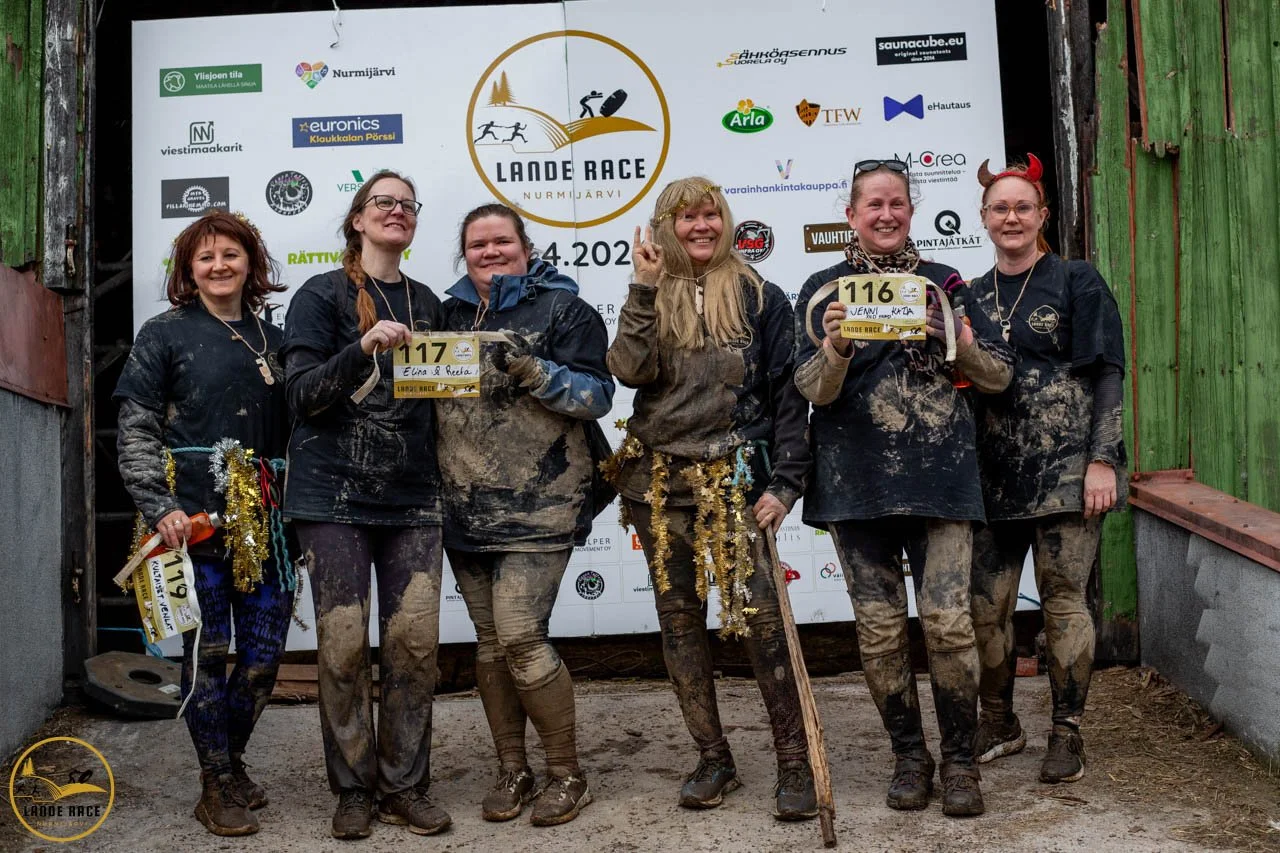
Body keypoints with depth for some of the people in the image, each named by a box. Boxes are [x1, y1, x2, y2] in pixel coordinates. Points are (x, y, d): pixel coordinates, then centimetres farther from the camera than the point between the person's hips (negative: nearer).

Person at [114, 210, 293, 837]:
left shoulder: (272, 340, 14)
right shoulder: (165, 334, 3)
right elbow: (135, 430, -1)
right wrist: (159, 507, -11)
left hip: (264, 521, 4)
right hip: (195, 519, -4)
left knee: (265, 653, 5)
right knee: (207, 653, 1)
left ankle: (230, 756, 28)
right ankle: (217, 785, 15)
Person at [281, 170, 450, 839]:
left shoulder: (426, 303, 16)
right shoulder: (321, 296, 3)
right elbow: (303, 393, -8)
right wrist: (364, 347, -21)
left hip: (413, 498, 4)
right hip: (335, 494, -3)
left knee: (414, 643, -1)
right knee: (343, 645, -3)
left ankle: (404, 786, 12)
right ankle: (354, 790, 11)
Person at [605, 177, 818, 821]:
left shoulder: (759, 297, 4)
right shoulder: (650, 301, 10)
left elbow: (787, 394, 1)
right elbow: (630, 371, -9)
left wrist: (785, 481, -7)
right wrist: (644, 288, -11)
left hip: (733, 479, -3)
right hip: (658, 481, 3)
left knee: (758, 616, -13)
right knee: (679, 620, 7)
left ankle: (795, 762, -2)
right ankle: (713, 759, 18)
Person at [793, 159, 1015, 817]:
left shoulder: (945, 284, 10)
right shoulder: (823, 290, 7)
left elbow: (998, 376, 9)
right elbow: (815, 390, -2)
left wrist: (957, 341, -10)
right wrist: (836, 348, -22)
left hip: (939, 475, 0)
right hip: (857, 483, 0)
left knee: (948, 623, -4)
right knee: (879, 631, 5)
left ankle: (959, 759, 11)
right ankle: (908, 755, 21)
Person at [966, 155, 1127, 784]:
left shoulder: (1077, 282, 2)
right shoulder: (972, 295, 13)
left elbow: (1107, 373, -4)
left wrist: (1102, 460, -10)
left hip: (1065, 468, -4)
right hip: (994, 472, 4)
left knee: (1063, 598, 0)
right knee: (985, 604, 3)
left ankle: (1067, 731, 12)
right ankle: (998, 724, 21)